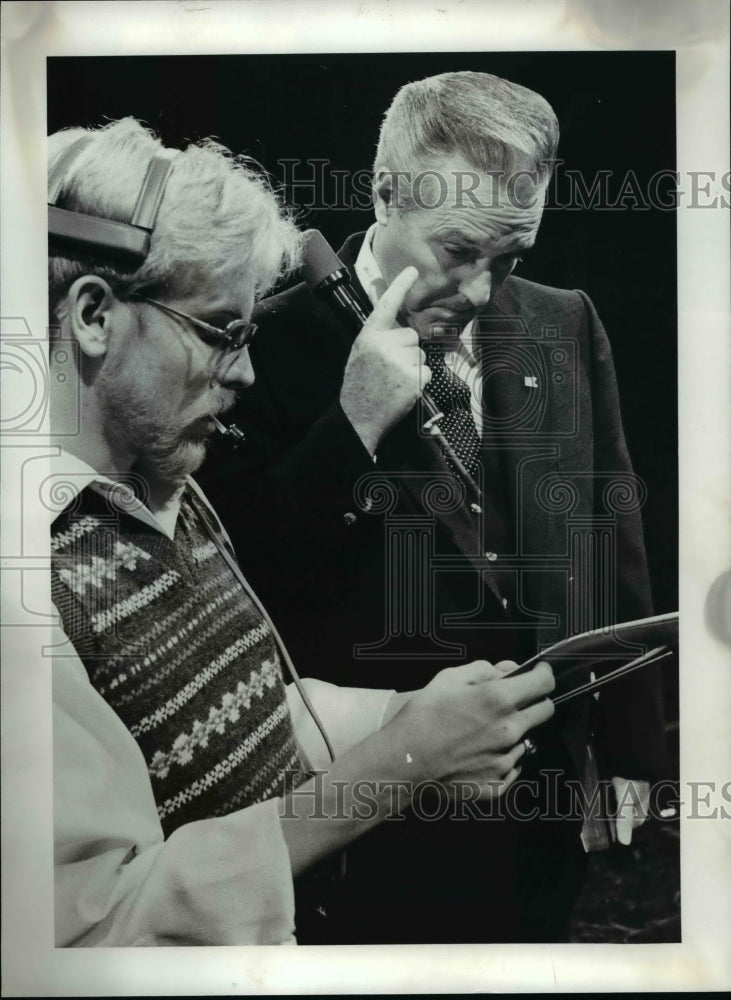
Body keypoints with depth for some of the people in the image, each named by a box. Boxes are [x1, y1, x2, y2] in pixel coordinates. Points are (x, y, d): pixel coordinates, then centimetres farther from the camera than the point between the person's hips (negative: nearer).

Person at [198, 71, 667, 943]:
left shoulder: (566, 328, 0)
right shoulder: (278, 344, -13)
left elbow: (612, 543, 6)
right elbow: (239, 576, -14)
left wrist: (627, 746, 8)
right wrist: (352, 426, -25)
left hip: (549, 781, 4)